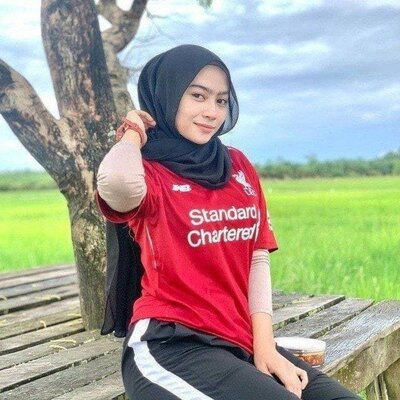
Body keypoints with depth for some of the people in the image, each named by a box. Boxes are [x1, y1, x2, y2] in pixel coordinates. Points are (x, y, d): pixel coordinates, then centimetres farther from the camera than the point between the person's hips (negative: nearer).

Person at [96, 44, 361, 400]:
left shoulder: (239, 167, 13)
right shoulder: (148, 172, -5)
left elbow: (258, 257, 10)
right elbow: (116, 182, -31)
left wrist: (264, 344, -3)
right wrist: (134, 134, -8)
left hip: (241, 341, 6)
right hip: (170, 343, -6)